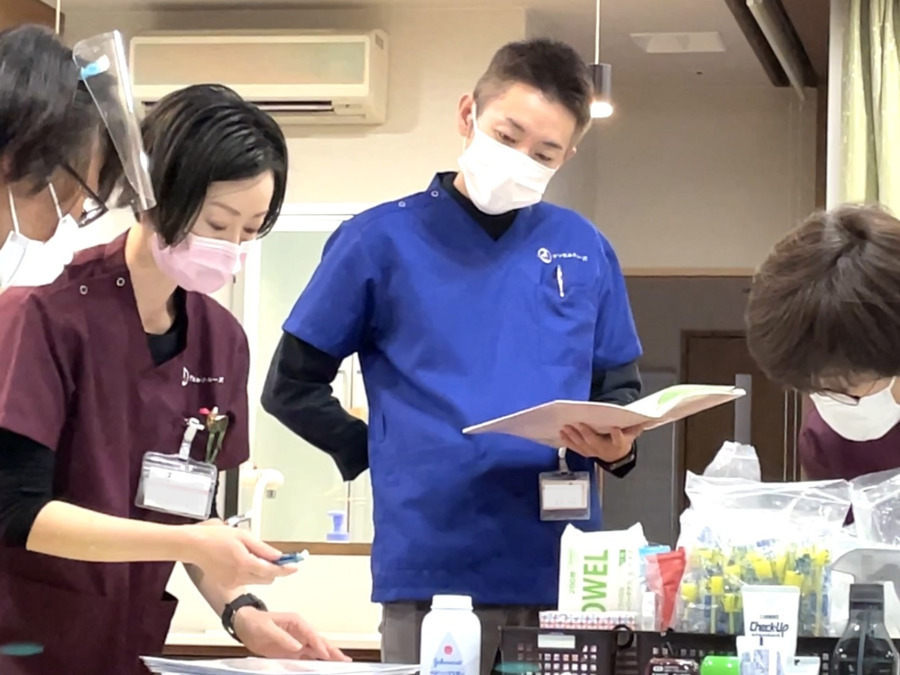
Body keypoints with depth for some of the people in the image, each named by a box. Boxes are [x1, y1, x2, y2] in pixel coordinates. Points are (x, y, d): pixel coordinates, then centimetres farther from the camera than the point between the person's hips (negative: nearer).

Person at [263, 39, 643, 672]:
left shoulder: (584, 251, 12)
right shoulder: (381, 239, 4)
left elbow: (621, 390, 16)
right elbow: (292, 388, 8)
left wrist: (617, 446, -5)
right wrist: (383, 454, 0)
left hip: (564, 567, 3)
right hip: (432, 569, -3)